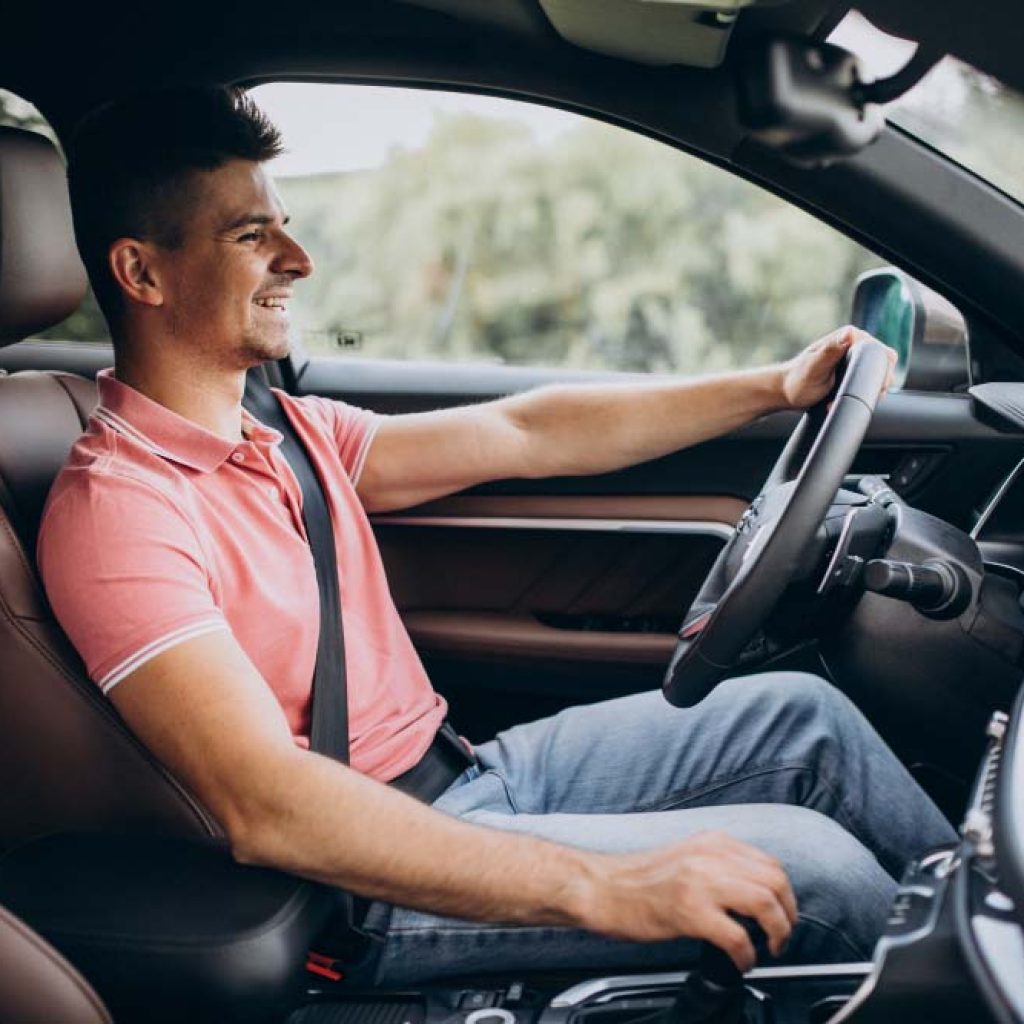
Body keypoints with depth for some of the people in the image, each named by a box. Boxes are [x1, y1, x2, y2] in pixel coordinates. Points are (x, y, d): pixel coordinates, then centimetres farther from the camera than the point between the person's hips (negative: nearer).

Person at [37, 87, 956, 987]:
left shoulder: (290, 432, 7)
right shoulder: (115, 507, -21)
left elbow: (521, 436, 10)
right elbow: (263, 806, -32)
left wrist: (773, 387, 7)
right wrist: (601, 886, -36)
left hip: (472, 771, 9)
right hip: (385, 884, -9)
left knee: (800, 714, 6)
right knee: (817, 874, -15)